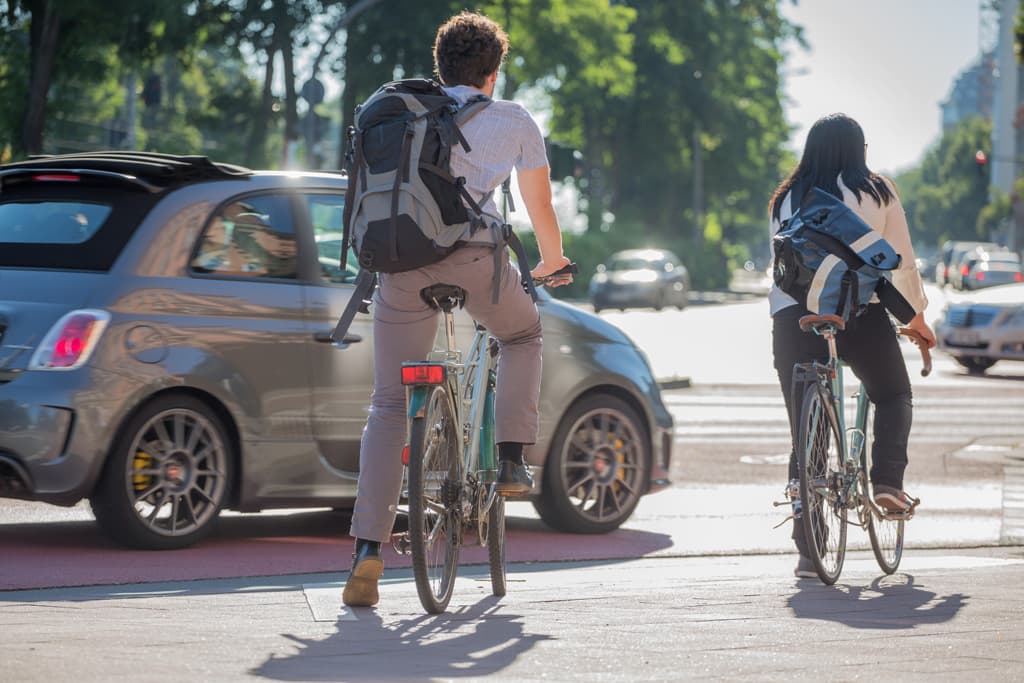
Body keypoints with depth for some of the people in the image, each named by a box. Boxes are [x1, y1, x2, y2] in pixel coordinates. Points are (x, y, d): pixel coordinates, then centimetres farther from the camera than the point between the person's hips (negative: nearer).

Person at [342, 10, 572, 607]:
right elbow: (541, 209, 28)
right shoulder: (515, 120, 21)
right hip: (473, 254, -2)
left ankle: (368, 550, -6)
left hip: (402, 261, 2)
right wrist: (552, 261, 48)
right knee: (523, 334, 32)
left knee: (389, 404, 5)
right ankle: (511, 460, 19)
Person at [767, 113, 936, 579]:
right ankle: (887, 483, 3)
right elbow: (903, 262, 9)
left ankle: (807, 550, 2)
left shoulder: (785, 200, 15)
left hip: (792, 315, 2)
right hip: (861, 312, -2)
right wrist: (917, 318, 20)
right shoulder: (877, 192, 7)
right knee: (893, 397, 25)